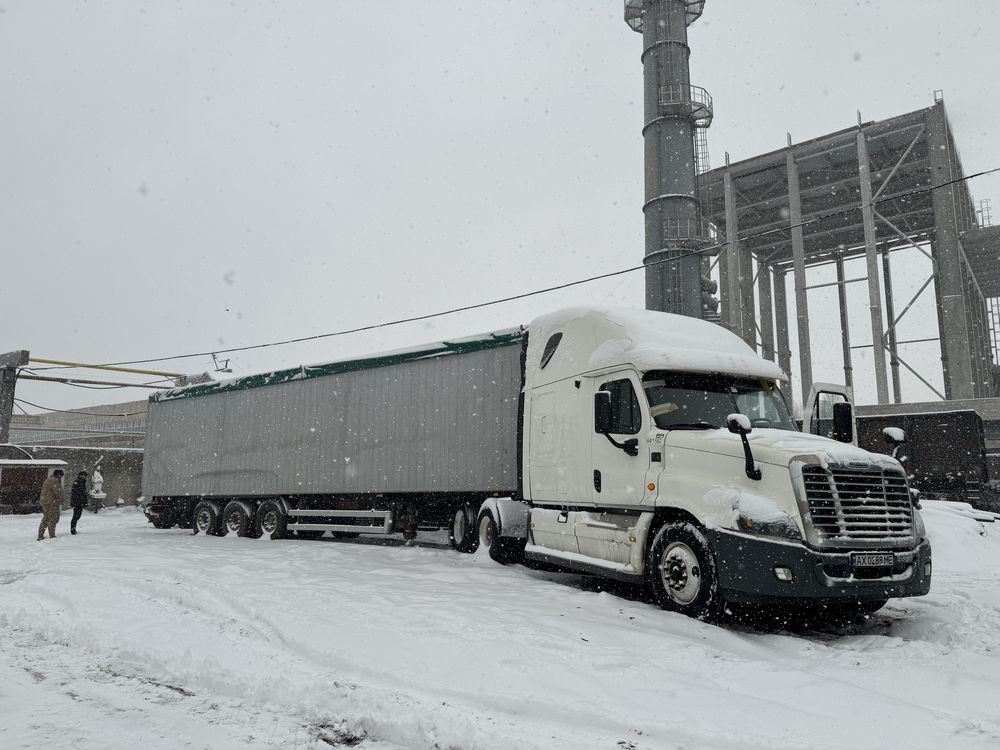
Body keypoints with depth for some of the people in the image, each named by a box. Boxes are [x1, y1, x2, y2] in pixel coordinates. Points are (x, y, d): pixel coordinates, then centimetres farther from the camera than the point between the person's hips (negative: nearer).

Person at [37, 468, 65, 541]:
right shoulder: (54, 481, -13)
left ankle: (40, 536, 16)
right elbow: (58, 492, -17)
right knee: (53, 519, -3)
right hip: (51, 502, -10)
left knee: (45, 519, 15)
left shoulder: (48, 480, 20)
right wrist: (61, 502, -3)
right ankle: (52, 536, -1)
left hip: (44, 502, 10)